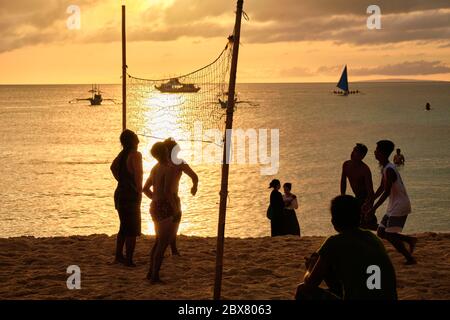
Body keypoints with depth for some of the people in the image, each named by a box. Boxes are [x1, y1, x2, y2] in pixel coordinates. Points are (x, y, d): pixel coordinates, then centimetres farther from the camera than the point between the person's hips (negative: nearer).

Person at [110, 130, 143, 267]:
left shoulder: (122, 154, 9)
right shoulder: (135, 155, -17)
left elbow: (113, 167, 26)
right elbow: (138, 174, -29)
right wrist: (139, 190, -17)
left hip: (120, 193, 8)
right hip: (131, 195, -8)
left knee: (124, 227, 21)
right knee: (132, 230, 0)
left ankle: (119, 256, 29)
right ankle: (129, 260, 0)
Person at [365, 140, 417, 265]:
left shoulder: (389, 170, -21)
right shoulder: (385, 169, 10)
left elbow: (386, 192, -24)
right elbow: (381, 188, 20)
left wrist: (374, 208, -23)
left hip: (399, 206, -10)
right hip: (394, 206, 10)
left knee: (390, 235, -9)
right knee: (381, 232, 11)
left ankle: (410, 258, 0)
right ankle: (410, 240, 20)